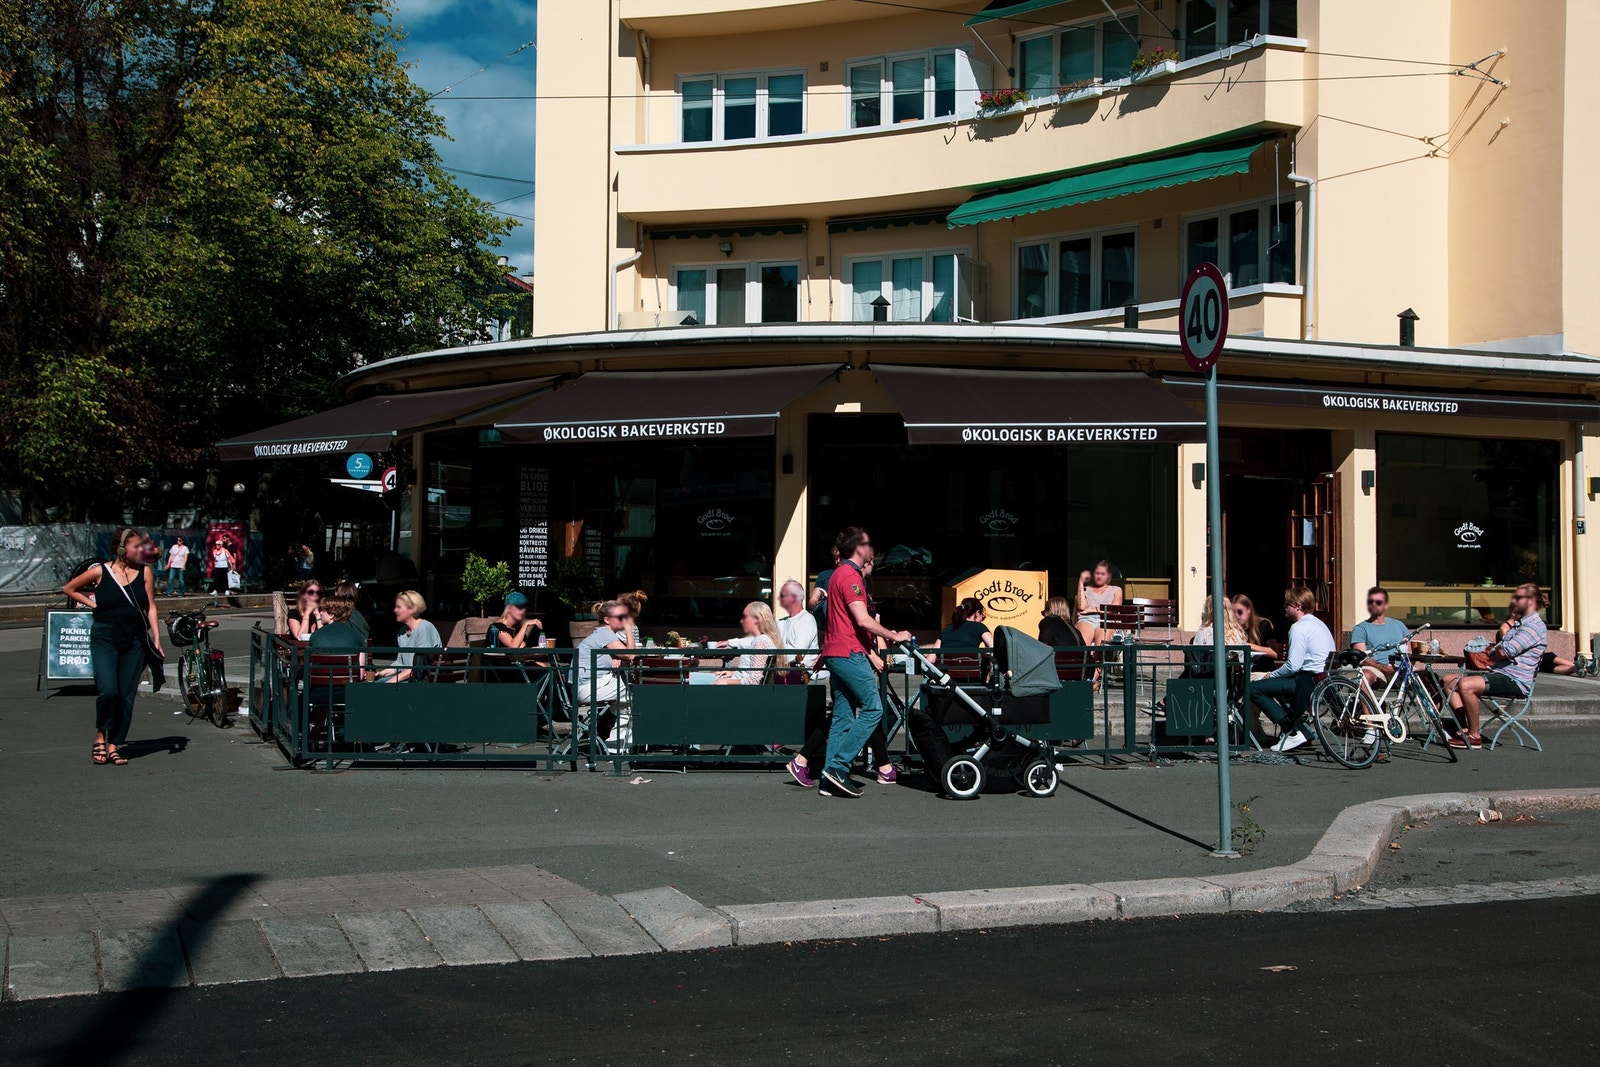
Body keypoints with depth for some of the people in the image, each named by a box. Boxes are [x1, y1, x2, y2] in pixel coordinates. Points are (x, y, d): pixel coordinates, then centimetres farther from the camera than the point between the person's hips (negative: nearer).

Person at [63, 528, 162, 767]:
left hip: (134, 639, 2)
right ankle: (100, 736, 9)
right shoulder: (100, 572, -3)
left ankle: (114, 745, 12)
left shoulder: (144, 573, 3)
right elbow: (69, 589, 12)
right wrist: (93, 604, 3)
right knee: (108, 691, -15)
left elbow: (150, 607, 4)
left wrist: (156, 640, -3)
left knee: (127, 695, 2)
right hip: (105, 637, -2)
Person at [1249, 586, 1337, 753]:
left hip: (1310, 681, -11)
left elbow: (1293, 665, -19)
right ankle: (1301, 727, 20)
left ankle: (1292, 731, -13)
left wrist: (1272, 675, -3)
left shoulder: (1298, 628, -12)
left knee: (1255, 689, -9)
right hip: (1325, 680, 11)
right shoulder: (1319, 624, 19)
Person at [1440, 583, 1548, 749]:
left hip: (1514, 681, -11)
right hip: (1497, 673, 11)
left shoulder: (1534, 626, -11)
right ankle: (1465, 730, -3)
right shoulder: (1519, 623, 23)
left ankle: (1474, 737, -21)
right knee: (1448, 681, 4)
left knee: (1466, 685, -32)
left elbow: (1504, 651, -22)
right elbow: (1493, 653, 19)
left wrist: (1495, 650, 0)